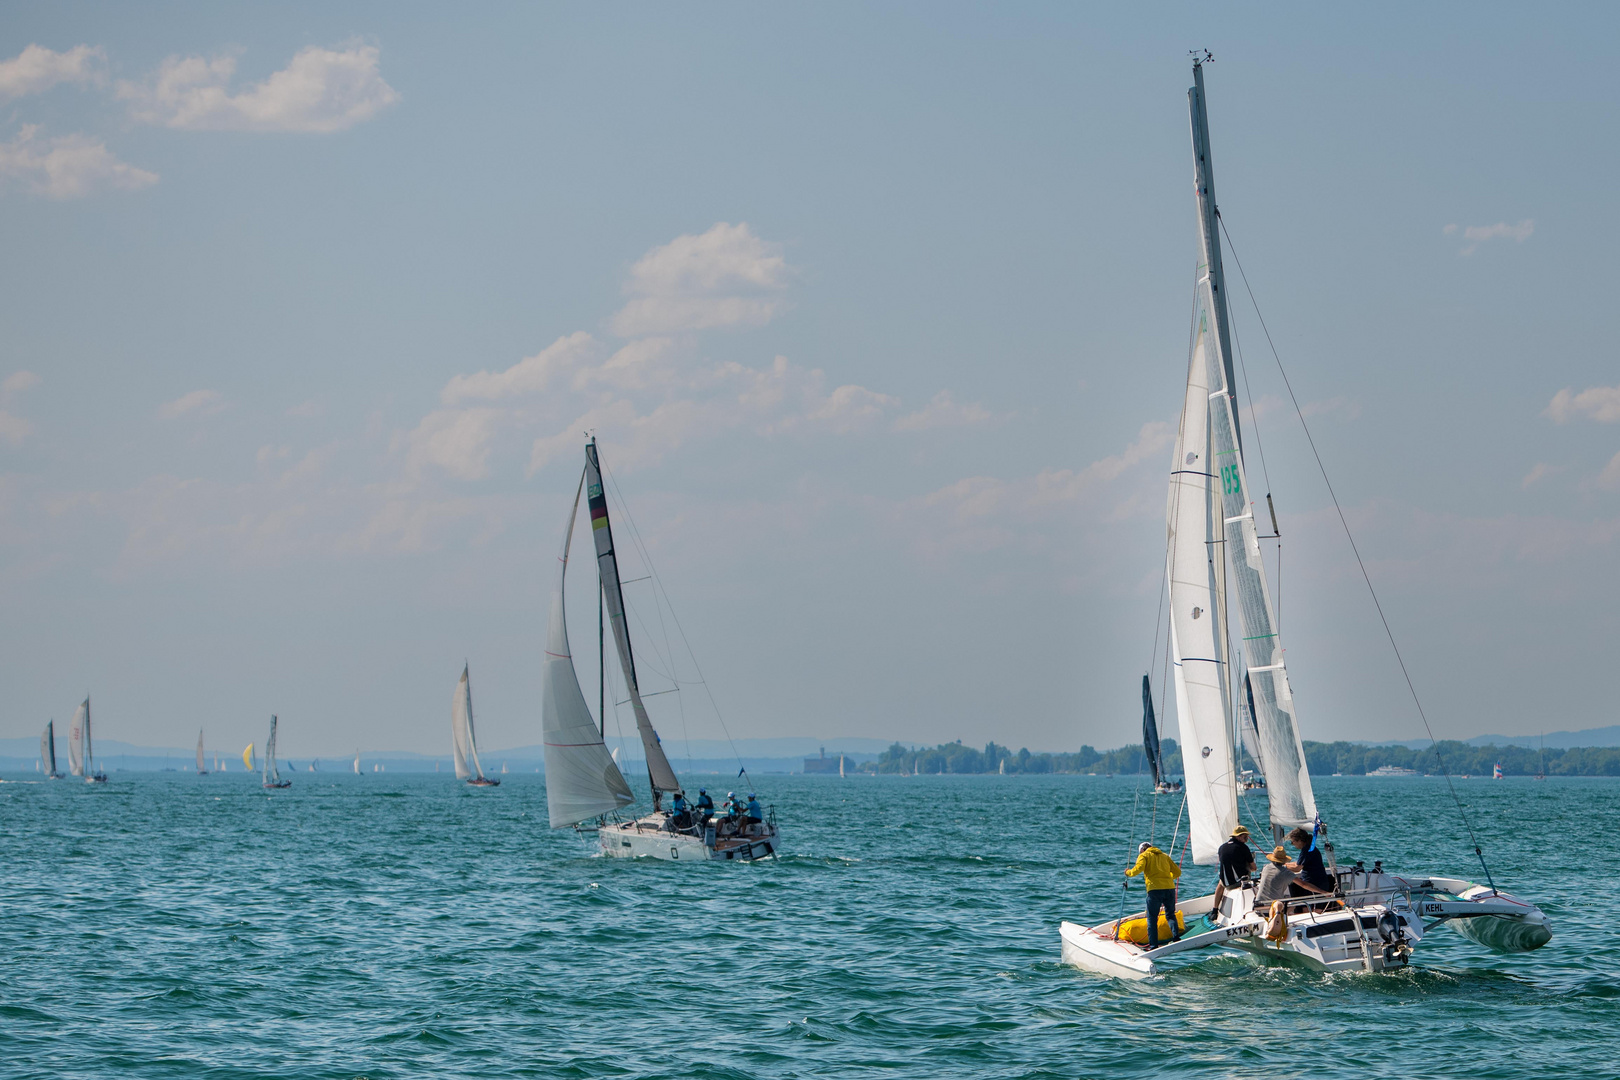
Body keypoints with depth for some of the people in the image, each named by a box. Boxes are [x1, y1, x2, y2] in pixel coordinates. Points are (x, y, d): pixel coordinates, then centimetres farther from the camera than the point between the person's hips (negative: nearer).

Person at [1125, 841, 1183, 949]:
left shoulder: (1144, 856, 9)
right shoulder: (1165, 856, 23)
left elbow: (1138, 868, -9)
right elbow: (1177, 872, 22)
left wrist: (1128, 873, 9)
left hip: (1155, 889, -4)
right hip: (1169, 888, 4)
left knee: (1152, 918, 3)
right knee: (1170, 915, 19)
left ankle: (1153, 945, -3)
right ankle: (1176, 937, 2)